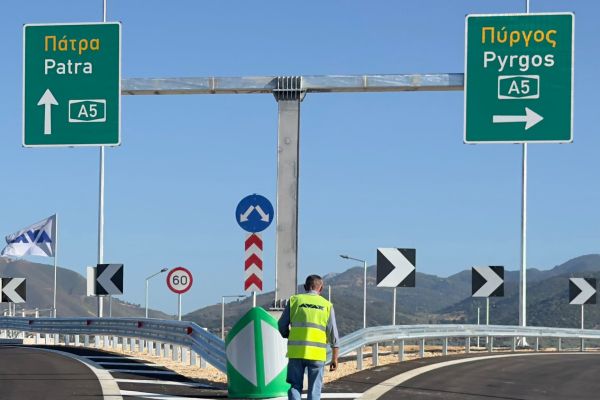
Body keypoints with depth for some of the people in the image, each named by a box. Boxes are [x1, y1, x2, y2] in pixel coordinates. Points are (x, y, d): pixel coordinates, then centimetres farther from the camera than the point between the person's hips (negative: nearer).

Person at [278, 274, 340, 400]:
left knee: (295, 386, 9)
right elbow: (333, 334, 5)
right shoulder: (327, 305, 7)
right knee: (314, 390, 7)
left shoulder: (294, 300, 7)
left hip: (296, 352, 0)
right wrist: (335, 359, 10)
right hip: (317, 353, 0)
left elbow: (282, 326, 7)